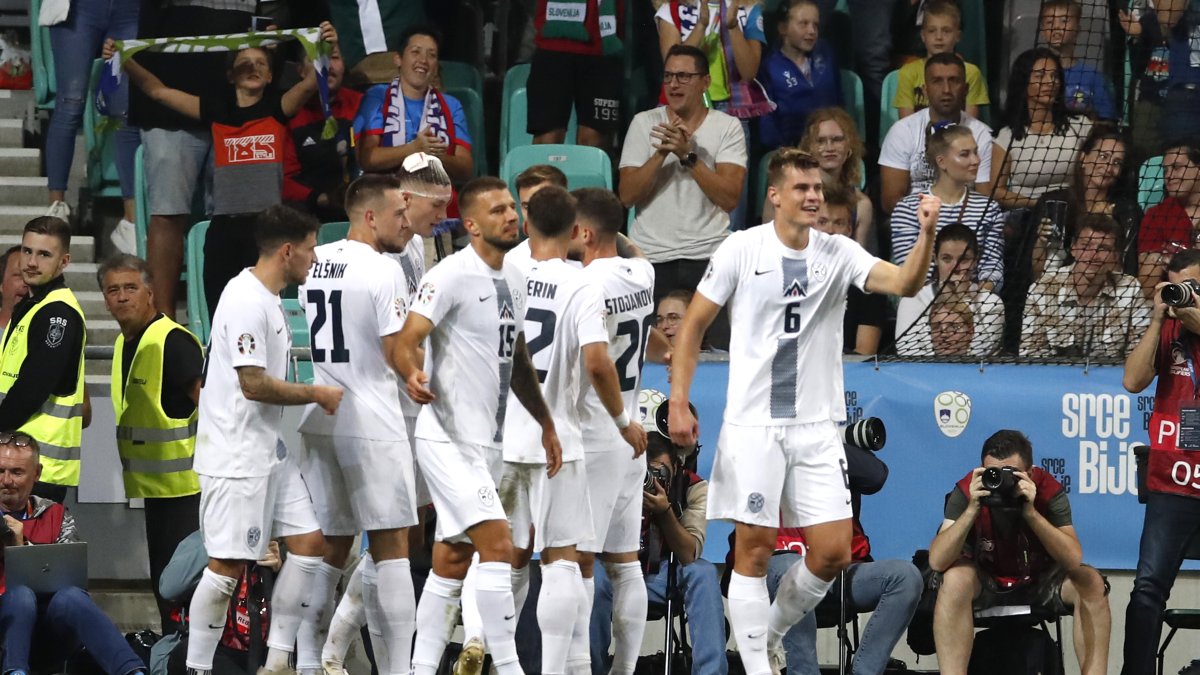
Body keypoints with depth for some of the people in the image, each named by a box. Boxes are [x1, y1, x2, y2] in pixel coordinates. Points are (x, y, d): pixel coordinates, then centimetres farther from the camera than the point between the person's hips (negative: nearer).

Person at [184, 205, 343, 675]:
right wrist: (318, 395, -12)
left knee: (309, 543, 6)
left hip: (269, 453, 10)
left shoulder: (266, 299, 14)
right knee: (229, 565, -6)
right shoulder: (247, 301, -18)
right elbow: (254, 384, -22)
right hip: (235, 456, -10)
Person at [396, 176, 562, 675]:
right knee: (497, 545, -16)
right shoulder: (451, 276, -13)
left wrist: (546, 423, 22)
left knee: (451, 563, 10)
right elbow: (407, 340, -20)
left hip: (485, 442, 9)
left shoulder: (513, 280, 13)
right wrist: (412, 374, -41)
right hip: (449, 439, -9)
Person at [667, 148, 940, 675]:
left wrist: (926, 235, -31)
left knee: (833, 552, -1)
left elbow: (904, 284, -13)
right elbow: (693, 326, 2)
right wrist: (679, 403, -5)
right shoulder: (742, 250, -3)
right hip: (752, 426, -3)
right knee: (754, 549, -3)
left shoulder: (838, 253, 2)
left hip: (817, 427, 3)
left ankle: (771, 633, 23)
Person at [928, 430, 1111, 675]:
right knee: (956, 579, -34)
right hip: (984, 582, -1)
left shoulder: (1048, 490, -21)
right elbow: (937, 562, -30)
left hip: (1039, 582, 1)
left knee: (1091, 583, -25)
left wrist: (1031, 513, -42)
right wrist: (972, 510, -42)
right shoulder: (968, 491, -22)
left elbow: (1073, 560, -31)